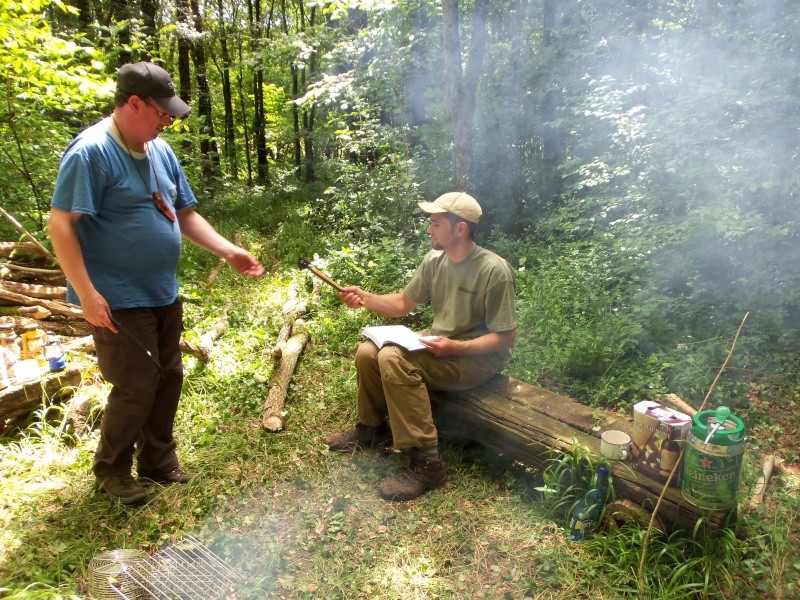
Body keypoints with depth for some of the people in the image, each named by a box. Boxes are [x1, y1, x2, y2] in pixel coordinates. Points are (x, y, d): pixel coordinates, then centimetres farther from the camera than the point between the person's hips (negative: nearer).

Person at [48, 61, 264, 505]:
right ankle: (110, 469, 25)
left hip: (163, 294, 8)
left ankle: (157, 460, 33)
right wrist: (87, 293, -23)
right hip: (119, 301, -8)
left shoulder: (160, 151, 8)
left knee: (168, 380, 14)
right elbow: (60, 224, -19)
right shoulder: (91, 152, -16)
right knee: (136, 388, 0)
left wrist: (230, 252, 2)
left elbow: (185, 215, 14)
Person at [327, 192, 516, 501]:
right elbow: (404, 303, 9)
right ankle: (372, 427, 18)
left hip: (479, 357, -8)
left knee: (394, 359, -29)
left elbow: (506, 337, -18)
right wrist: (365, 298, -7)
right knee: (368, 351, -6)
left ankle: (427, 463, -22)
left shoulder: (495, 271, -22)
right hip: (437, 343, 8)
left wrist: (456, 348, -28)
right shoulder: (434, 260, 0)